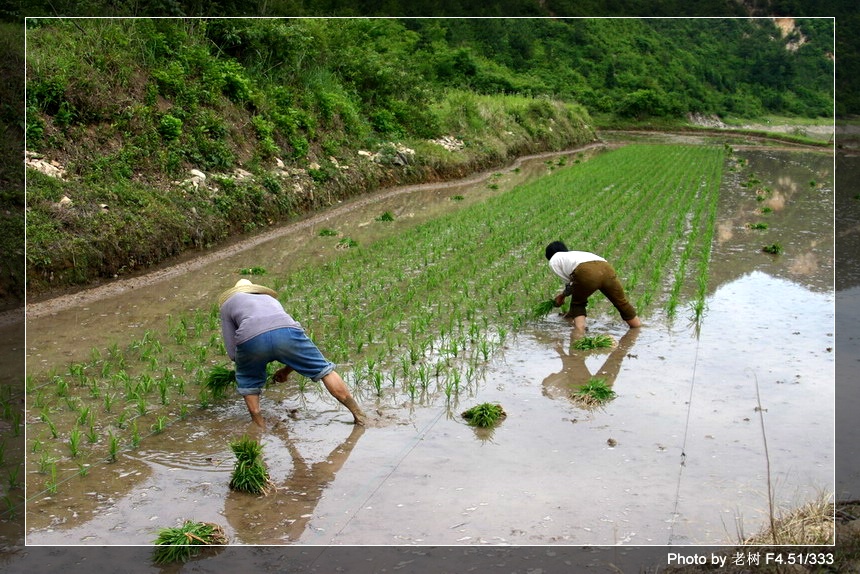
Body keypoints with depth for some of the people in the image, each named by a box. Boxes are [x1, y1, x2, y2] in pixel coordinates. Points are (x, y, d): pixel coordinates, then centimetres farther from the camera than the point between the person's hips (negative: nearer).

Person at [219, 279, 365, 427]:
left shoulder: (227, 303, 36)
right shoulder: (270, 299, 44)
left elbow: (232, 352, 27)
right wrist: (287, 370, 49)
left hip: (251, 339, -2)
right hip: (286, 333, 2)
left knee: (247, 382, 29)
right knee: (324, 370, 19)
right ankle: (359, 415, 19)